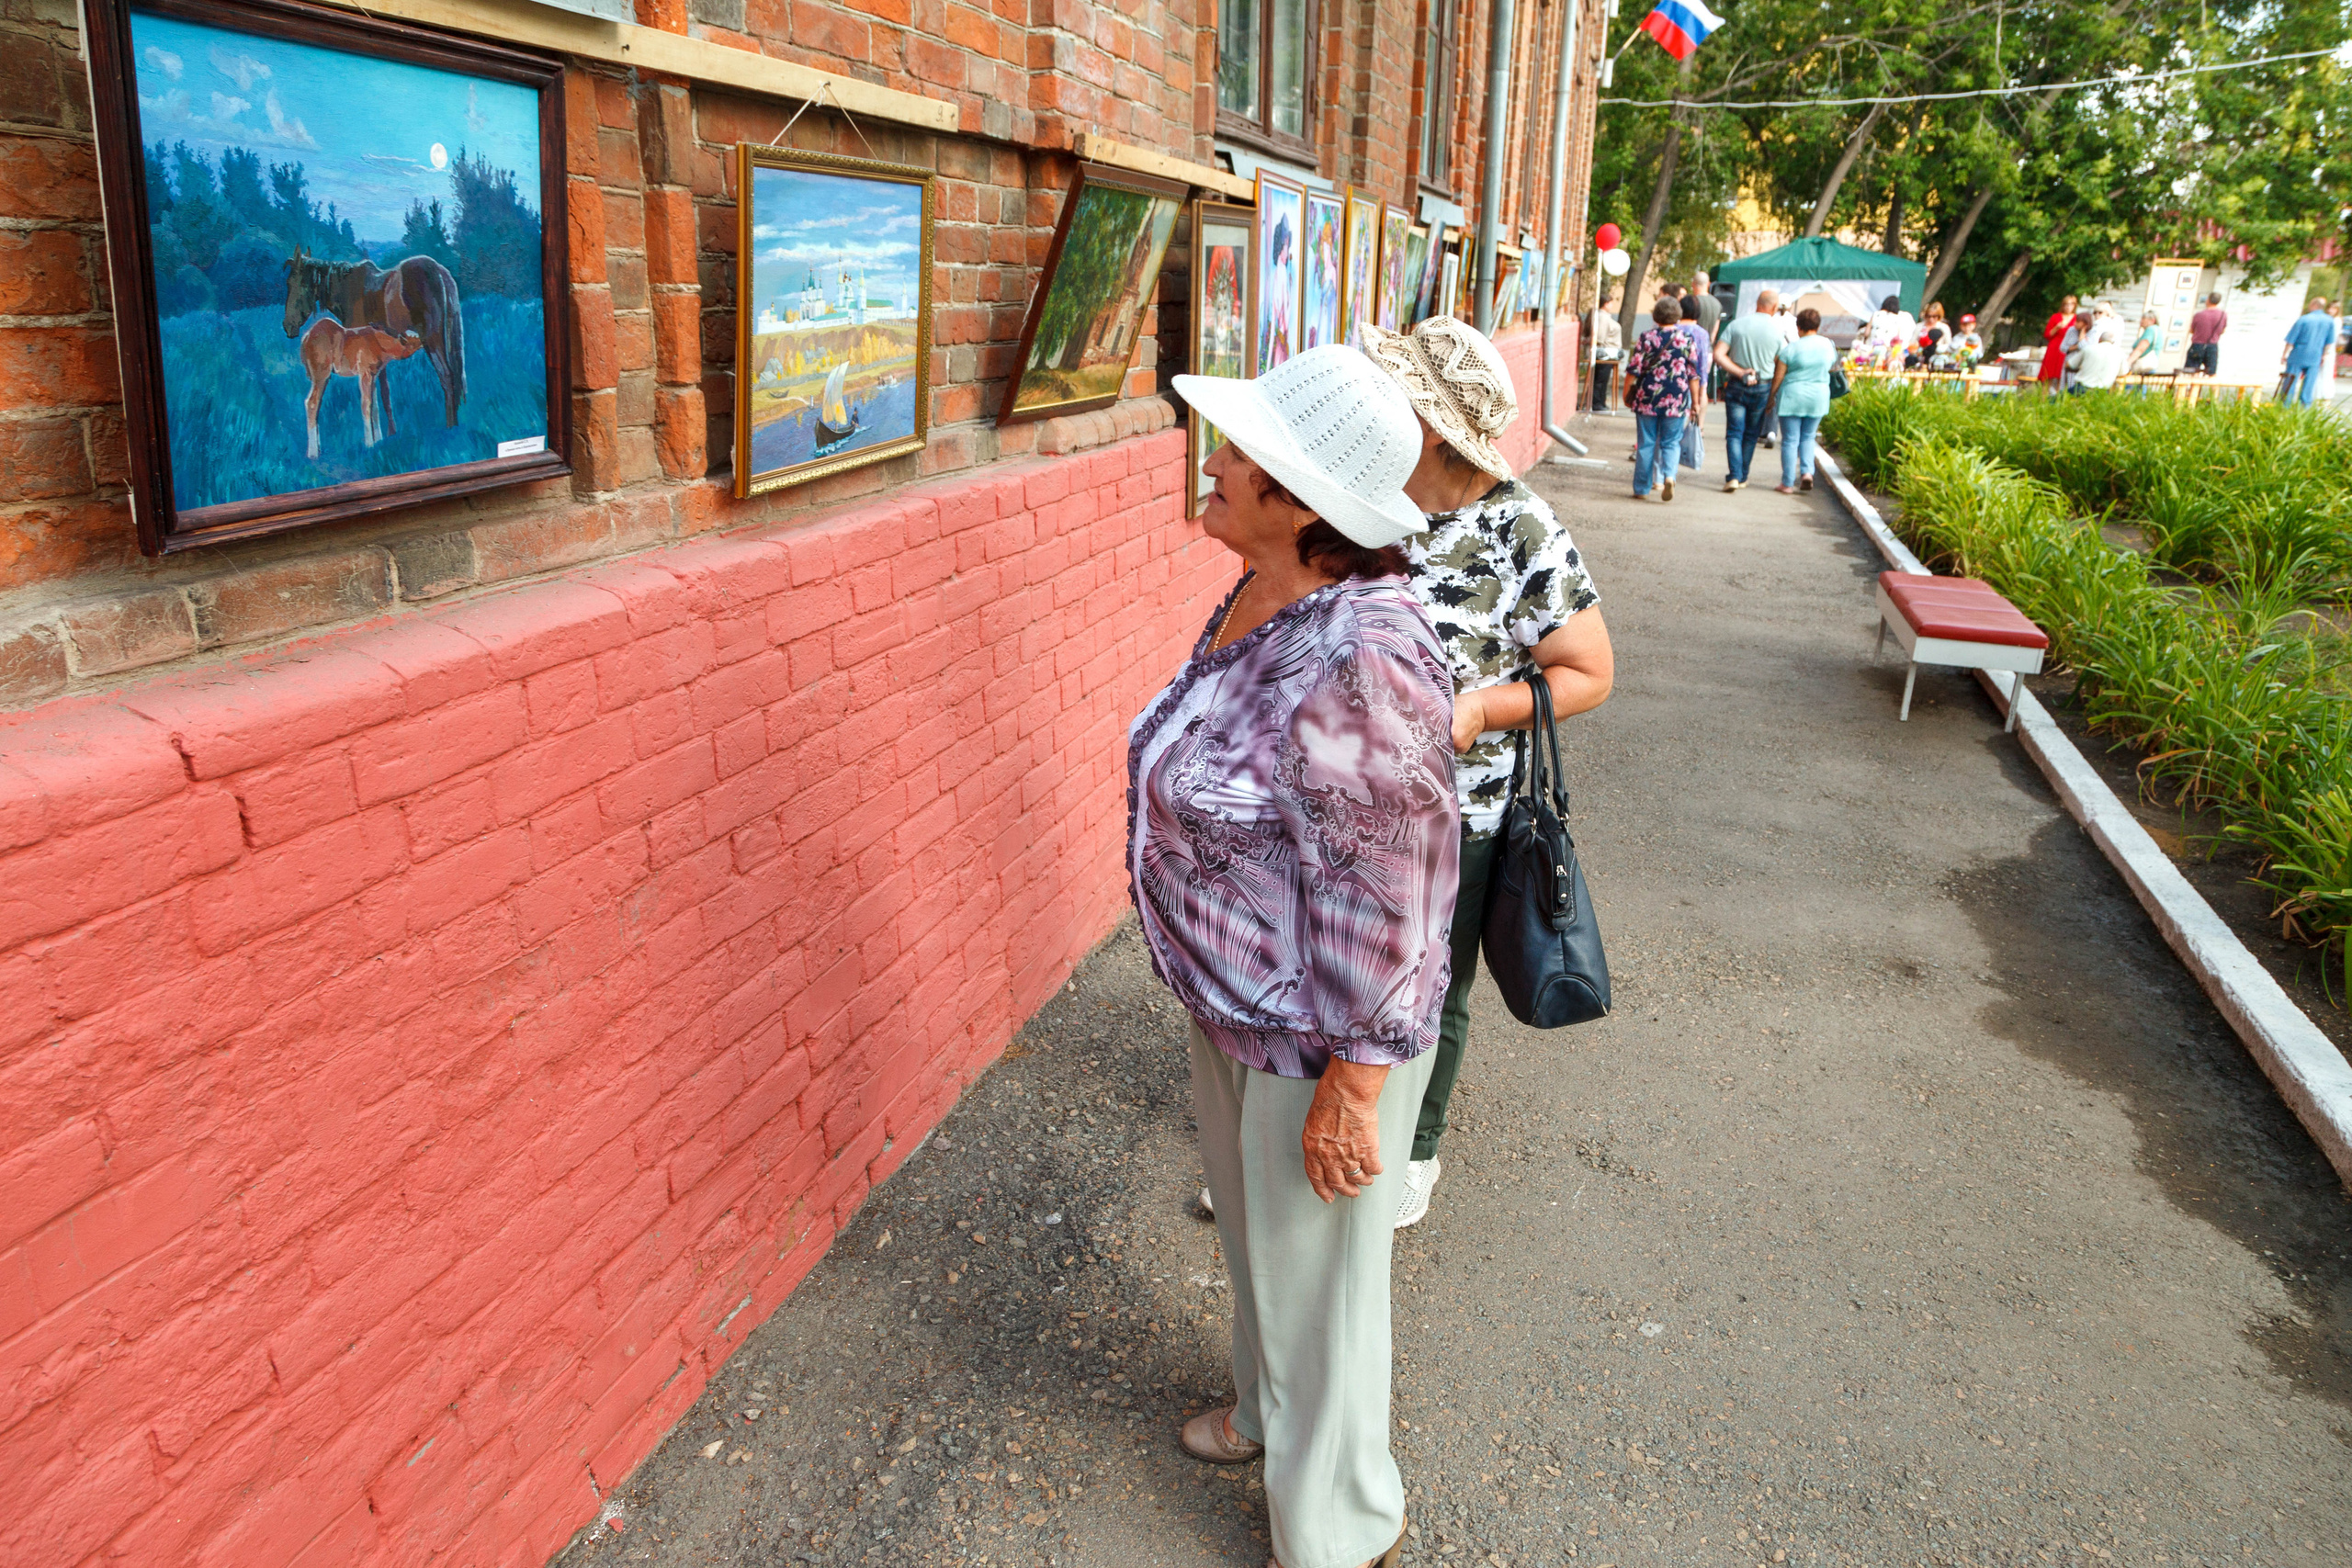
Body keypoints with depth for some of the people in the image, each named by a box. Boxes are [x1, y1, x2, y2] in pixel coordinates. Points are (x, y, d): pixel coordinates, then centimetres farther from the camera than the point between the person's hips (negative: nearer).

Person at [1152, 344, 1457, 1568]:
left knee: (1314, 1272, 14)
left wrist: (1353, 1085, -21)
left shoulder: (1359, 663, -33)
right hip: (1226, 1001, 9)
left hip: (1314, 1038, -9)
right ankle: (1268, 1406, 59)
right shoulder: (1255, 600, -3)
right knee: (1253, 1228, 30)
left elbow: (1383, 902, -27)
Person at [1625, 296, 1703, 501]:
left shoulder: (1646, 338, -3)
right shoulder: (1686, 340, 1)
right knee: (1671, 443, 10)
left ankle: (1641, 489, 11)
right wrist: (1695, 401, 11)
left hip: (1647, 399, 0)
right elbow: (1694, 374, 3)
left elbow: (1633, 370, -5)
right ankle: (1668, 475, -16)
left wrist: (1627, 394, 7)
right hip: (1676, 400, 1)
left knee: (1645, 444, 8)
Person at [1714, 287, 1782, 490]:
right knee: (1751, 435, 13)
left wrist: (1739, 372, -12)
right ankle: (1742, 477, 19)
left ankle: (1733, 476, -14)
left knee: (1734, 433, 1)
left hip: (1736, 387, 0)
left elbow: (1718, 355, -12)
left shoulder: (1736, 325, -4)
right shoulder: (1777, 330, -4)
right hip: (1762, 389, 0)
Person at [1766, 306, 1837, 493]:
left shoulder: (1790, 349, -11)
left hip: (1792, 397, -4)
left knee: (1790, 440, 2)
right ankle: (1807, 471, -2)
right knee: (1807, 437, 19)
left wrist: (1771, 397, 2)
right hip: (1818, 397, 4)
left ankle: (1788, 483, 2)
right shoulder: (1828, 346, 2)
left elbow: (1778, 376, -9)